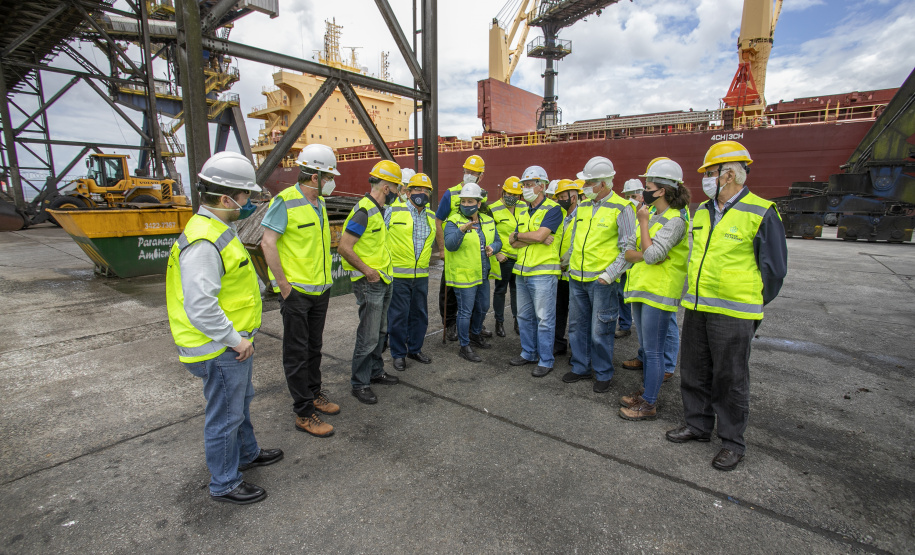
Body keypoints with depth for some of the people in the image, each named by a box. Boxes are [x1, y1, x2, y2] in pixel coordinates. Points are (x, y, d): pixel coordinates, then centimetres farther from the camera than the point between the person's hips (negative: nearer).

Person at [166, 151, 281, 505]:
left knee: (240, 402, 26)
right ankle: (224, 484, 27)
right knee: (225, 416, 7)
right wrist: (235, 340, -21)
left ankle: (247, 454, 47)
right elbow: (200, 306, -31)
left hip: (235, 340, 11)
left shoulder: (220, 230, 9)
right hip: (222, 348, -11)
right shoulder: (203, 241, -26)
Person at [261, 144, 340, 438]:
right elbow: (268, 243, -17)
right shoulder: (285, 201, -14)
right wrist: (283, 285, -17)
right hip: (296, 292, -7)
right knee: (297, 353, 3)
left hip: (320, 289, 8)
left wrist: (325, 279, 14)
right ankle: (304, 413, 12)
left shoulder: (319, 203, 11)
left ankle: (314, 393, 36)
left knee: (314, 347, 19)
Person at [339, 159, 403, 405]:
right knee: (368, 337, -1)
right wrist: (367, 270, -19)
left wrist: (385, 267, 15)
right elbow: (344, 247, -22)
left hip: (383, 281, 10)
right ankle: (359, 384, 13)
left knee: (380, 331, 19)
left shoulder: (376, 210, 13)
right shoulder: (364, 212, -18)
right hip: (369, 284, -10)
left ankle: (376, 371, 34)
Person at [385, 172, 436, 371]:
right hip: (398, 274, -5)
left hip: (421, 276, 5)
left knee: (420, 315, 13)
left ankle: (415, 349, 30)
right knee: (398, 316, 2)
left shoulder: (431, 217, 12)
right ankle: (398, 354, 17)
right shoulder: (393, 211, -4)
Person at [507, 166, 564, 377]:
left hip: (543, 272, -8)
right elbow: (514, 242, 5)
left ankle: (545, 360, 11)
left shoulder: (552, 209, -7)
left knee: (544, 319, 0)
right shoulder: (523, 213, 16)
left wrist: (518, 235, -4)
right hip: (522, 272, 8)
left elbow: (539, 234, -20)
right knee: (524, 316, 16)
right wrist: (536, 239, -11)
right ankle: (528, 353, 30)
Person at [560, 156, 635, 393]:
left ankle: (603, 374, 21)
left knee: (600, 331, 2)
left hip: (601, 281, -6)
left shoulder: (621, 209, -8)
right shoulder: (582, 206, 10)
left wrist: (609, 274, -16)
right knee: (577, 325, 14)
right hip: (577, 278, 6)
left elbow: (628, 250, -10)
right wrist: (564, 262, 19)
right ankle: (580, 367, 31)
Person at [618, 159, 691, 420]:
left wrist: (643, 222, -13)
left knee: (653, 351, -1)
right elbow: (628, 251, 9)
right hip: (640, 289, 9)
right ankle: (647, 392, 32)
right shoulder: (650, 215, 14)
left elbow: (652, 254, -22)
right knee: (646, 347, 18)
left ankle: (649, 404, 10)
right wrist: (646, 254, -11)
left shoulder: (675, 220, -13)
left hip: (659, 292, -9)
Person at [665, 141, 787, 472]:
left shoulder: (761, 214, -9)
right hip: (695, 308, 7)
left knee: (730, 380, 5)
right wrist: (694, 293, 16)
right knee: (694, 371, 15)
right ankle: (697, 425, 33)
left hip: (733, 314, -6)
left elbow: (774, 268, -4)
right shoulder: (701, 212, 10)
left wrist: (752, 305, 0)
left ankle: (733, 442, 23)